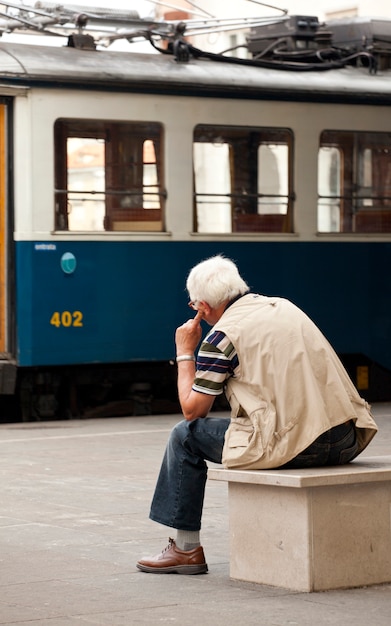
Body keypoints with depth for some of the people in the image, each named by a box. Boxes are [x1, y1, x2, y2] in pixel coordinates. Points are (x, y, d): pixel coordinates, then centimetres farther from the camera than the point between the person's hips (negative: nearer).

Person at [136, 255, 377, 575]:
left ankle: (186, 548, 17)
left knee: (186, 435, 12)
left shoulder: (222, 336, -5)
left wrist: (185, 353, 13)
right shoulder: (284, 306, 16)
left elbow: (193, 410, 2)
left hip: (292, 445, -7)